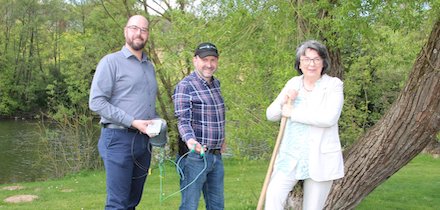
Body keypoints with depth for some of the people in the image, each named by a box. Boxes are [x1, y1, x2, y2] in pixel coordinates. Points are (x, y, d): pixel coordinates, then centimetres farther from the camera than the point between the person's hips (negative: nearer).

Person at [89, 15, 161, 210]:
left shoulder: (149, 66, 16)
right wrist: (132, 122, -18)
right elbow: (96, 102, -13)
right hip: (119, 139, -7)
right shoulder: (111, 61, -5)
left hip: (144, 141, 7)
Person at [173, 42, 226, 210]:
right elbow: (183, 121, -19)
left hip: (216, 156, 8)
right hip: (195, 155, -8)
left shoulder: (216, 83, 13)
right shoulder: (185, 86, -11)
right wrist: (190, 140, -37)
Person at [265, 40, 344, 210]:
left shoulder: (333, 85, -5)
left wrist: (293, 113, -14)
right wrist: (283, 101, -10)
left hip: (320, 159, -3)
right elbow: (271, 115, 11)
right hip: (290, 156, 3)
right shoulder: (293, 83, 8)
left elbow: (329, 118, -21)